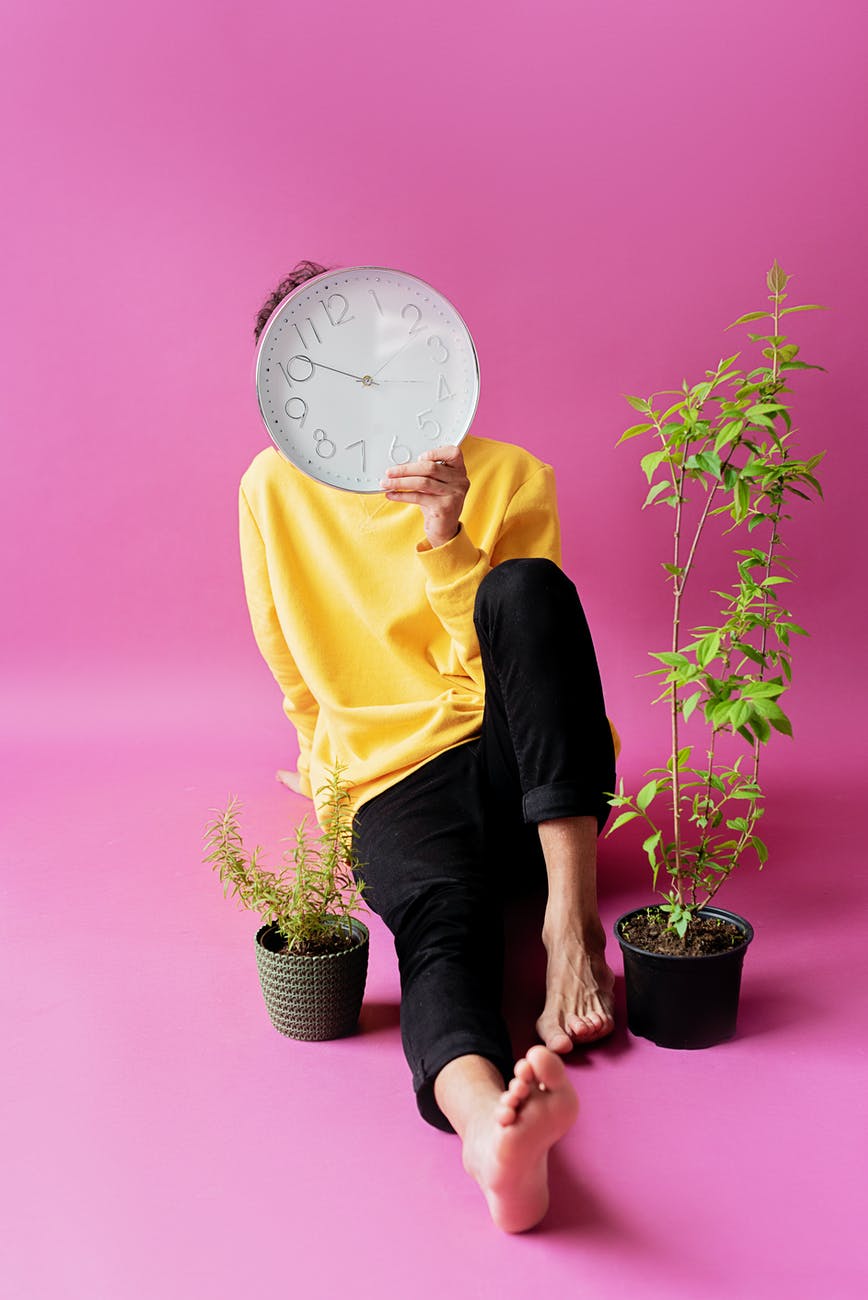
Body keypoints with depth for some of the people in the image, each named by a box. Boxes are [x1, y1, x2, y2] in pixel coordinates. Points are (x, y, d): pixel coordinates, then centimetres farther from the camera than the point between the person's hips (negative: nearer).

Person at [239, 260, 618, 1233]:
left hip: (528, 772, 1)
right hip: (397, 781, 0)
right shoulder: (275, 487, 7)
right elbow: (296, 670, 18)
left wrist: (445, 537, -18)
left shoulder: (509, 478, 3)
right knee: (440, 924, -34)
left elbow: (509, 648, -6)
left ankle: (571, 919, -35)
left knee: (527, 587, -29)